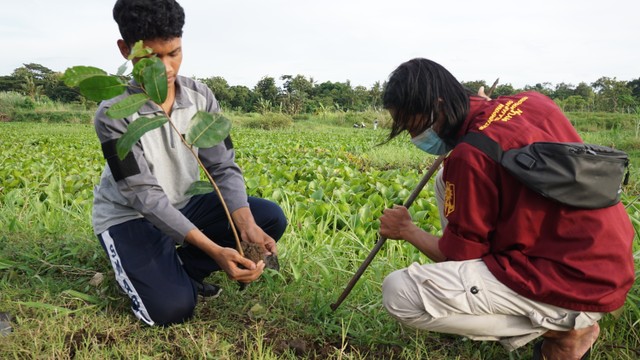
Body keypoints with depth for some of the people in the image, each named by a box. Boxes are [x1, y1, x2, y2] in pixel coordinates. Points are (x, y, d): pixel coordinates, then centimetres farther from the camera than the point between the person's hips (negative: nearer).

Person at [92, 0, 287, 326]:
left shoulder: (200, 98, -10)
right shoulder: (114, 113, -23)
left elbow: (224, 167, -13)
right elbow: (144, 196, -27)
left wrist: (246, 224, -32)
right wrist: (214, 250, -36)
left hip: (181, 207, 5)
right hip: (128, 216, -4)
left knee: (271, 218, -13)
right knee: (172, 308, -26)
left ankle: (181, 269, -1)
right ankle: (154, 274, 10)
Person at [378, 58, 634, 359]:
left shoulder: (470, 157, -22)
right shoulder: (531, 101, 0)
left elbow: (458, 255, -10)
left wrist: (407, 230, 6)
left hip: (574, 287, -9)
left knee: (399, 293, -16)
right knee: (450, 179, 13)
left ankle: (560, 329, -2)